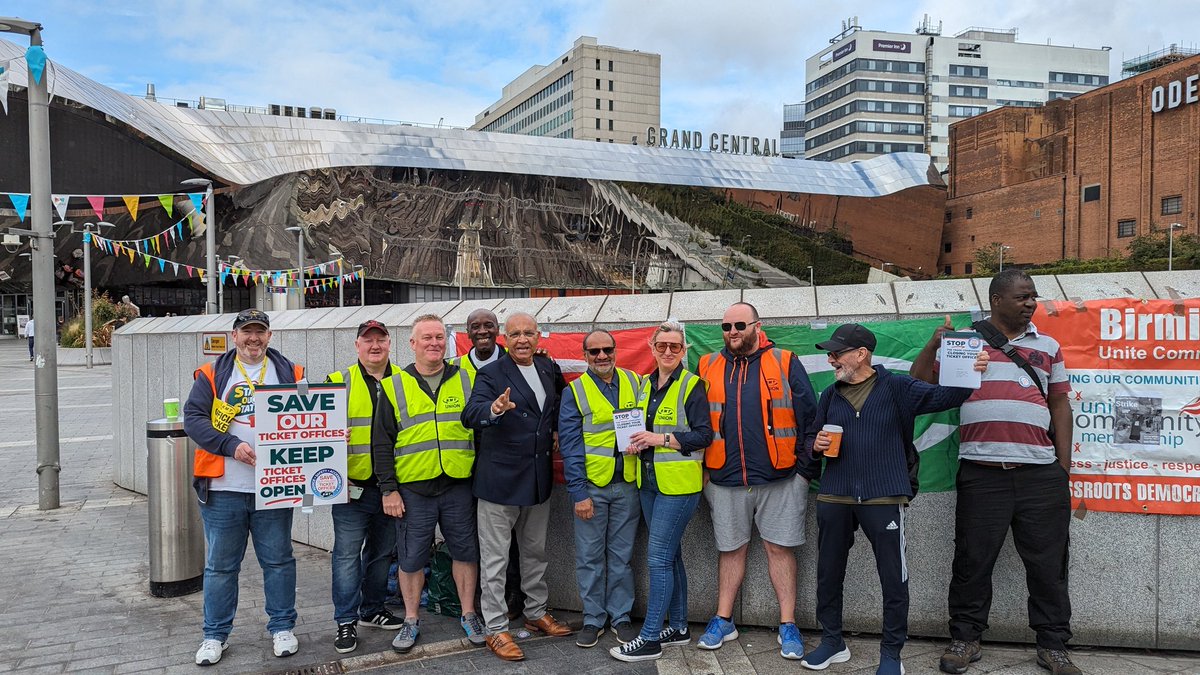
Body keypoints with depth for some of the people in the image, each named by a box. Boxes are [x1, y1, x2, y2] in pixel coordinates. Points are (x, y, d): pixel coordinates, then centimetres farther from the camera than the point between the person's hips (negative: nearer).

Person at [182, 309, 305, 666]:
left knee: (279, 560, 9)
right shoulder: (212, 375, 4)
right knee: (220, 565, 9)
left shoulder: (289, 372, 7)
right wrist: (231, 445, -18)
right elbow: (193, 418, -5)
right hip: (223, 490, 0)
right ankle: (215, 635, 23)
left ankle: (282, 627, 24)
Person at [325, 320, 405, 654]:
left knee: (382, 551, 15)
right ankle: (346, 620, 10)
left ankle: (373, 608, 31)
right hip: (352, 485, -3)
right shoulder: (339, 382, -1)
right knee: (347, 553, -1)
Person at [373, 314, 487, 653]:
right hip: (412, 489, -1)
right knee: (411, 558, 8)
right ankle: (411, 620, 25)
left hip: (458, 486, 1)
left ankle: (468, 615, 26)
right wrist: (388, 489, -4)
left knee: (465, 551, 9)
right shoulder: (394, 386, 2)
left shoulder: (466, 380, 5)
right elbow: (382, 442, 1)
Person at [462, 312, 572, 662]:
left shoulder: (549, 368, 4)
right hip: (500, 479, -6)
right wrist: (494, 409, -49)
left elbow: (564, 397, 25)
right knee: (495, 559, 3)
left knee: (536, 551, 20)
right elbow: (470, 415, -28)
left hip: (539, 479, 6)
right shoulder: (490, 374, -12)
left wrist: (556, 428, 10)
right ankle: (496, 630, 14)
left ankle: (536, 613, 37)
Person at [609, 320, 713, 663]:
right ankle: (678, 627, 26)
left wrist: (663, 439, -19)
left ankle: (650, 638, 1)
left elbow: (704, 435, -13)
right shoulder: (644, 384, 12)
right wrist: (636, 442, 2)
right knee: (670, 554, 15)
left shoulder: (692, 386, -9)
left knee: (658, 557, -7)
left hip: (678, 483, -7)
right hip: (648, 481, 7)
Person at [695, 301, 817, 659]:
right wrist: (703, 469, 9)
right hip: (725, 480, 2)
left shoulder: (785, 363, -1)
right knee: (730, 549, 12)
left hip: (779, 478, -2)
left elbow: (808, 416, -1)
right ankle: (723, 621, 23)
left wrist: (803, 466, -4)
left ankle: (787, 626, 15)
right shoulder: (709, 366, 6)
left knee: (780, 548, 5)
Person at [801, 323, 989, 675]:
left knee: (893, 578, 2)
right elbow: (810, 437, 19)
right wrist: (816, 444, -3)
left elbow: (944, 397, -8)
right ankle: (832, 642, 30)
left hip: (884, 498, -4)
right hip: (834, 499, 4)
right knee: (828, 573, 12)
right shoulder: (830, 395, 13)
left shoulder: (897, 387, -1)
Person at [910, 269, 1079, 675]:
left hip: (1040, 472, 2)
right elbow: (920, 382, 9)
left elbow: (1060, 406, 14)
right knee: (973, 560, 4)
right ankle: (965, 639, 17)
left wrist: (1064, 467, 8)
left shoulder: (1048, 346, 15)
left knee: (1047, 563, 5)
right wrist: (934, 344, -8)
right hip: (981, 471, -1)